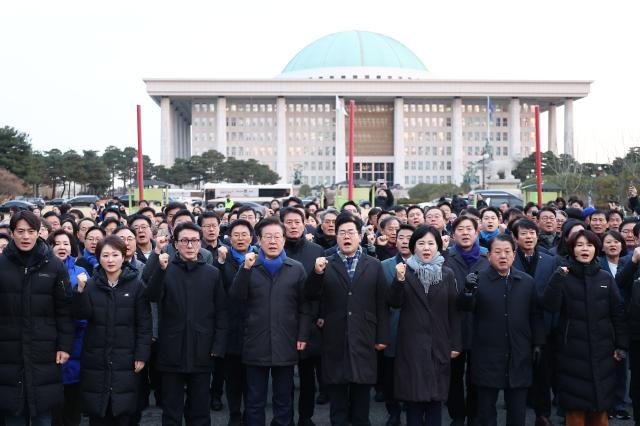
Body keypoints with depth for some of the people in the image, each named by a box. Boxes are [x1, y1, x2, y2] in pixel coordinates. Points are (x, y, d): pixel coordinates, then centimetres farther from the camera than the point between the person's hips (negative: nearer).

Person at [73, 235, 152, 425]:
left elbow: (144, 323, -3)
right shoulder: (91, 284, 4)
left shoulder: (136, 285, -2)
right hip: (96, 360, 2)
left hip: (125, 360, -2)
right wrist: (80, 290, -21)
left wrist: (142, 355, -8)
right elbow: (82, 315, -6)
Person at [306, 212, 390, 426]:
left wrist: (382, 336, -2)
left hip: (363, 340, 0)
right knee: (336, 395, 8)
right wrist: (317, 273, -19)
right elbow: (311, 296, -3)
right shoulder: (325, 265, 5)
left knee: (361, 395, 9)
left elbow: (381, 304, 3)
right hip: (335, 340, 0)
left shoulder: (374, 266, 6)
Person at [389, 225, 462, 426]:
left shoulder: (447, 274, 3)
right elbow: (394, 303, -7)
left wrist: (456, 344, 0)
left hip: (438, 343, 1)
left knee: (435, 396, 5)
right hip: (411, 343, -1)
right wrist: (399, 280, -23)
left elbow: (453, 311, 4)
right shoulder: (406, 271, 1)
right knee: (413, 395, 1)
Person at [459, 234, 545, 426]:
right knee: (486, 409, 9)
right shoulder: (478, 280, -3)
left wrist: (538, 344, 6)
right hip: (488, 356, -2)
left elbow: (535, 315, 9)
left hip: (519, 357, 2)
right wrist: (468, 290, -30)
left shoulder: (527, 282, 6)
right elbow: (466, 308, -11)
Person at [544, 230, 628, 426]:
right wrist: (557, 278, -22)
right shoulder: (563, 276, -1)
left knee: (600, 403, 7)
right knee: (575, 403, 1)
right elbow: (550, 306, -13)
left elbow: (618, 313, 7)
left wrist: (621, 345, 3)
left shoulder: (605, 278, 5)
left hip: (601, 349, 2)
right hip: (573, 350, -2)